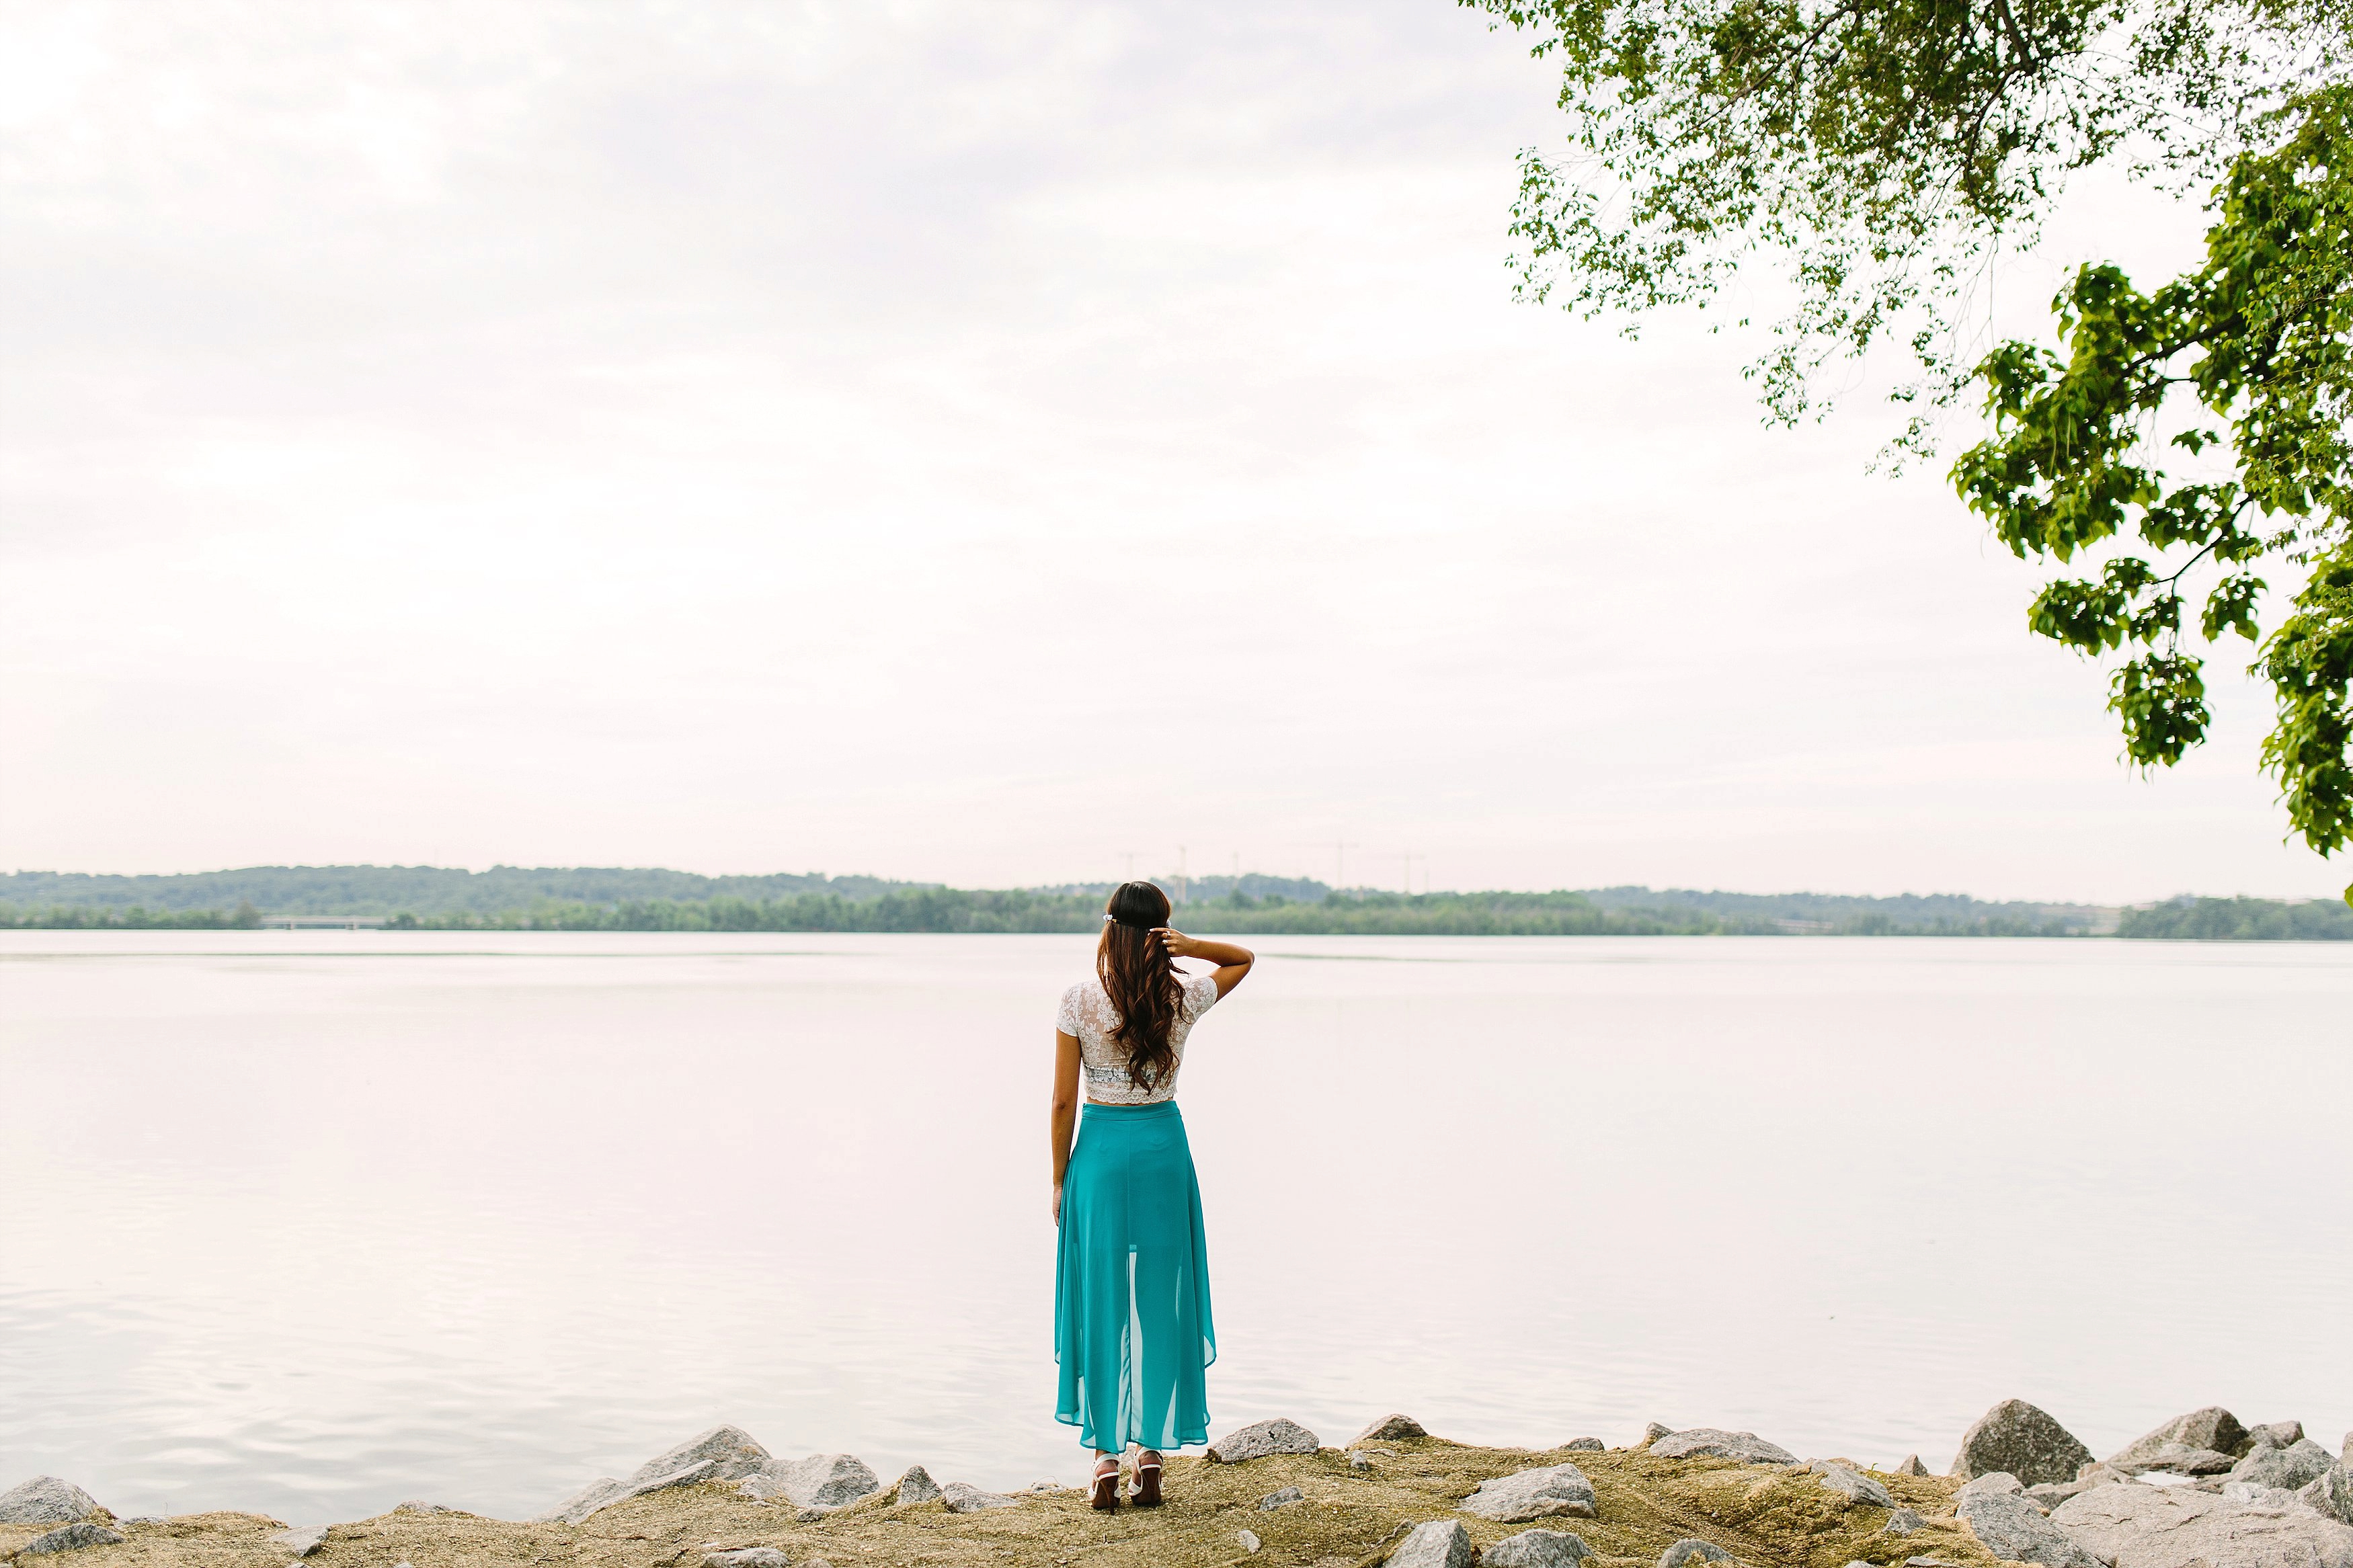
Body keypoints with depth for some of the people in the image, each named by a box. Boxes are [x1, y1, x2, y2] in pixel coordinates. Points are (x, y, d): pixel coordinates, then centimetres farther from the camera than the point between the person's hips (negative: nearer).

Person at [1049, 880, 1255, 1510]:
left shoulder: (1078, 1003, -10)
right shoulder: (1183, 999, -5)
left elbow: (1063, 1102, -7)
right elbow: (1244, 958, 14)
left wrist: (1059, 1179, 5)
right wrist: (1192, 946, -5)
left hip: (1100, 1151, -1)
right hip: (1163, 1148, 2)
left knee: (1100, 1302, 9)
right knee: (1160, 1303, 11)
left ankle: (1105, 1463, 11)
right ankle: (1151, 1460, 15)